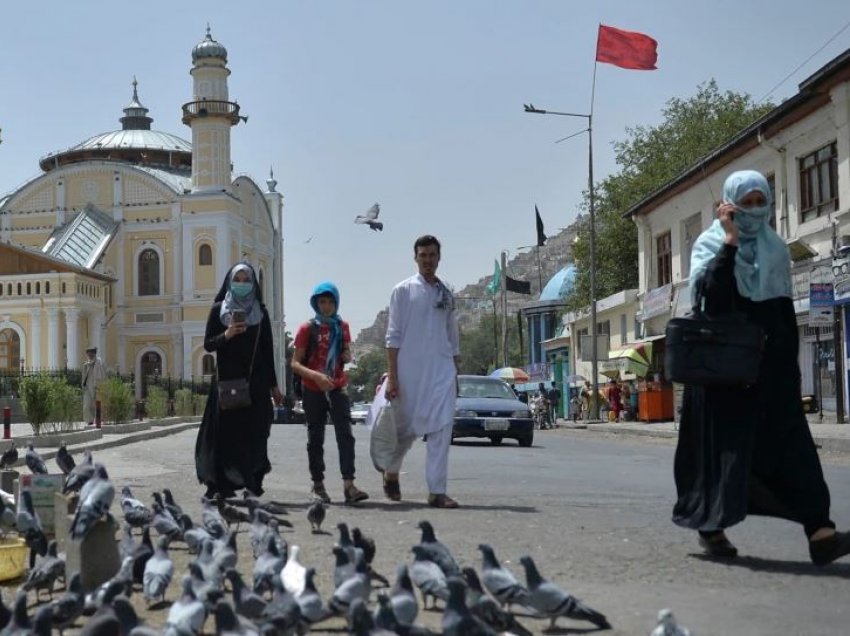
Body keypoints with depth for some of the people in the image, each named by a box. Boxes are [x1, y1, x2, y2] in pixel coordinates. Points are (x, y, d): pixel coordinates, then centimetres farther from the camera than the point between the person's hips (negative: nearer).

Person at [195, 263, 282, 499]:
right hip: (227, 381, -1)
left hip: (255, 382, 2)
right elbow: (208, 344, 3)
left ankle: (253, 481, 3)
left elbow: (268, 350, 11)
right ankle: (222, 485, -5)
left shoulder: (260, 312, 10)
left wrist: (274, 386, 10)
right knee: (226, 432, -6)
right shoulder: (218, 309, 6)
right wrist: (226, 335, -17)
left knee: (254, 433, -2)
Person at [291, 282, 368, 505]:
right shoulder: (307, 328, -4)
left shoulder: (342, 326, 7)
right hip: (313, 391, -2)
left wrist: (347, 356, -3)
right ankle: (318, 485, 17)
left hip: (337, 388, 2)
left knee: (345, 435, -11)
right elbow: (295, 363, -7)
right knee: (316, 438, 7)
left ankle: (348, 485, -18)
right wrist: (316, 376, -24)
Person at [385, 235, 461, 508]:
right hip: (410, 370, -3)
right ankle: (391, 473, 32)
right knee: (406, 427, 6)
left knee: (441, 429, -7)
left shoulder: (447, 295, 14)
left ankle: (437, 491, -7)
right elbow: (393, 336, -2)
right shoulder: (404, 290, 2)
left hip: (442, 370, 3)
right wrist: (392, 377, -9)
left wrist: (455, 374, 14)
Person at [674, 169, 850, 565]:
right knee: (725, 440, -1)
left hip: (770, 358, 4)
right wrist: (730, 242, -18)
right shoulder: (710, 243, 0)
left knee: (790, 440, -5)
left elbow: (786, 309, 16)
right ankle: (711, 526, 14)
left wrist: (791, 360, 11)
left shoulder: (776, 249, 14)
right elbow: (708, 292, -20)